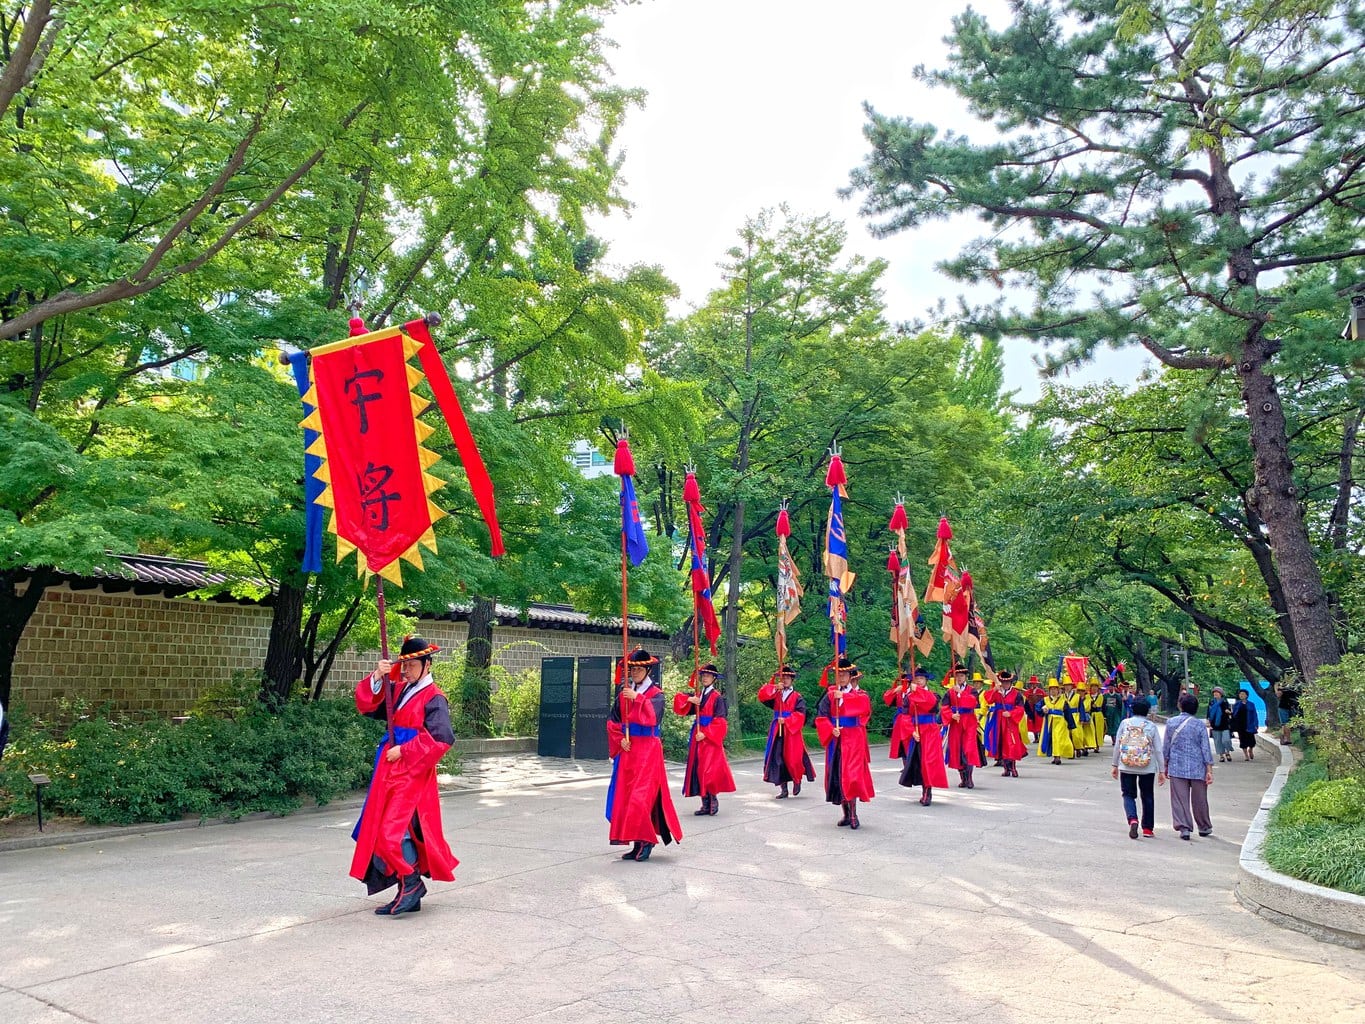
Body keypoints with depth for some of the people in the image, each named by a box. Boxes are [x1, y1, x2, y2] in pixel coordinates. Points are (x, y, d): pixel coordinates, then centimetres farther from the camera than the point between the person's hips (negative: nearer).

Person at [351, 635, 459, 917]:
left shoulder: (433, 698, -10)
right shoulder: (398, 690, 11)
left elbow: (440, 738, -18)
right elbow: (367, 706, 5)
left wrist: (404, 751, -17)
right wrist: (377, 679, -10)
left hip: (413, 772, -8)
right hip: (390, 769, 8)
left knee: (395, 830, -12)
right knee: (380, 829, 10)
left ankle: (413, 884, 4)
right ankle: (409, 894, 18)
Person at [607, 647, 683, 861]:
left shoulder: (656, 693, -3)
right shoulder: (624, 692, 11)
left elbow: (653, 716, -20)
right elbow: (613, 720, 11)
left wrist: (638, 698, -24)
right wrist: (620, 739, -3)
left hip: (648, 749, -5)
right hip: (627, 749, 5)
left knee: (642, 795, -10)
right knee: (625, 795, 4)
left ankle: (646, 841, -1)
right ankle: (637, 843, 12)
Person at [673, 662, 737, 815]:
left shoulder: (717, 697, -6)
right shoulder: (697, 695, 11)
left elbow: (720, 721, -11)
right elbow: (678, 699, 7)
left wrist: (705, 734, -17)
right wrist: (689, 699, -12)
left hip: (711, 739, -6)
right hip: (697, 736, 6)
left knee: (709, 771, -8)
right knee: (698, 770, 6)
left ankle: (713, 799, 8)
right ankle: (705, 804, 12)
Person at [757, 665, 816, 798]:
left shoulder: (797, 697, 2)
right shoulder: (775, 695, 11)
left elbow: (800, 714, -9)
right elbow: (762, 695, -7)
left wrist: (786, 720, -19)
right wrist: (775, 688, -20)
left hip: (791, 731, -3)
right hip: (777, 731, 3)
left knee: (792, 758, -1)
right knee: (778, 758, -1)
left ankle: (797, 780, 29)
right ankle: (784, 789, 6)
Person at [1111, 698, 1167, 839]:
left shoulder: (1124, 723, -2)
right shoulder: (1151, 726, -2)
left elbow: (1117, 746, 0)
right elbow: (1158, 750, -1)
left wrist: (1115, 765, 9)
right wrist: (1162, 771, 6)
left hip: (1126, 766, 0)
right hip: (1147, 768, 1)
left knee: (1128, 795, 7)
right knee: (1147, 797, 15)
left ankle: (1132, 819, -18)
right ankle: (1147, 828, 19)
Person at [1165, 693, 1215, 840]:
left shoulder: (1171, 723, -2)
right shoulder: (1199, 725, -6)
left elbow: (1166, 746, 3)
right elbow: (1206, 749, -5)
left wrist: (1166, 766, 13)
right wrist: (1209, 770, -1)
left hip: (1176, 768, 0)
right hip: (1197, 768, 0)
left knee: (1180, 799, 2)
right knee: (1199, 799, 14)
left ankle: (1183, 827, -6)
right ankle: (1204, 827, 28)